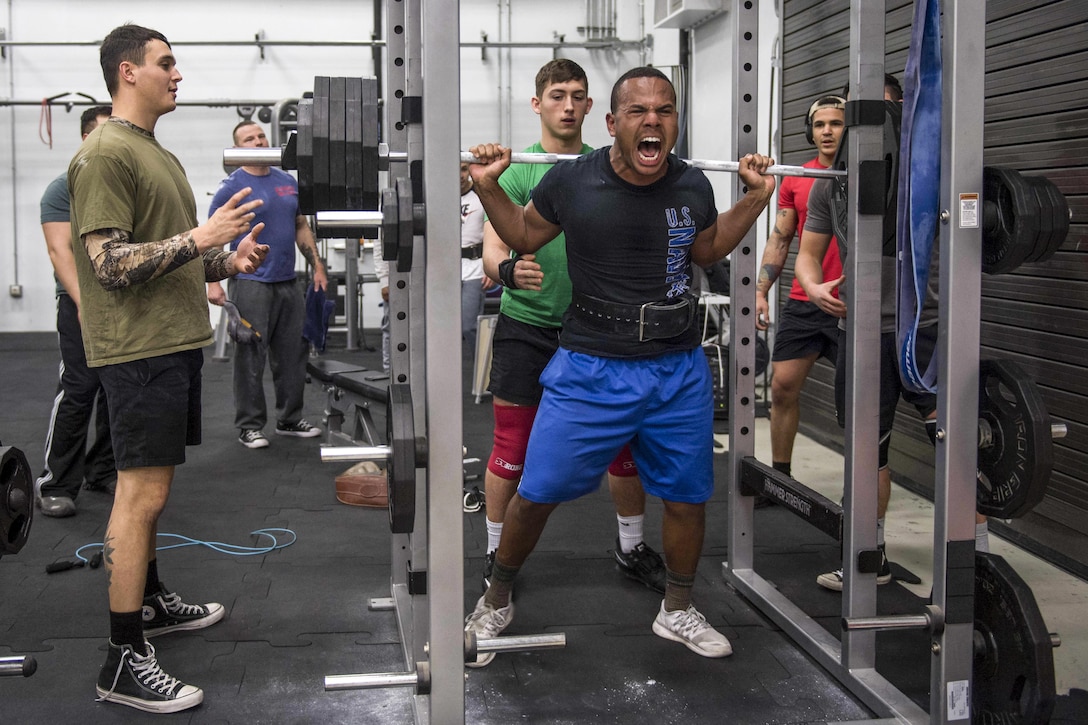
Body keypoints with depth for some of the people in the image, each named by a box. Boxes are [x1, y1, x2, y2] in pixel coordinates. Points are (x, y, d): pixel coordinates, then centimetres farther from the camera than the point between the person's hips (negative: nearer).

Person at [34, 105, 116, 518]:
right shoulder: (65, 188, -3)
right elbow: (60, 251, -11)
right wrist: (84, 303, -22)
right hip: (83, 303, -5)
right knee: (78, 389, -10)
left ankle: (103, 471, 18)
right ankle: (55, 484, -4)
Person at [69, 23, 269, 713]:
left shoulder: (161, 155, 18)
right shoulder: (106, 154, -13)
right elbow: (111, 264, -20)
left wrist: (229, 262, 8)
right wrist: (201, 238, -22)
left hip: (176, 339, 10)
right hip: (140, 347, -10)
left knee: (151, 486, 18)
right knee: (142, 493, -9)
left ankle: (151, 600, 32)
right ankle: (125, 660, -3)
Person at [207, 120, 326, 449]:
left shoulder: (288, 182, 12)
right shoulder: (232, 187, -5)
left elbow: (301, 228, 19)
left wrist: (317, 267, 12)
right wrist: (213, 283, -14)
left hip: (288, 282, 6)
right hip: (251, 284, -6)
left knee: (293, 354, 10)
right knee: (251, 357, -1)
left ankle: (290, 419, 22)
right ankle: (250, 426, 8)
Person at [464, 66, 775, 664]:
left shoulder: (693, 186, -2)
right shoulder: (571, 181, -11)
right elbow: (523, 237, 6)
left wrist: (756, 198, 8)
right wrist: (488, 188, -8)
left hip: (679, 372, 3)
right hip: (590, 368, -3)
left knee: (686, 496, 13)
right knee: (537, 493, 1)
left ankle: (677, 612, 36)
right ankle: (496, 602, 26)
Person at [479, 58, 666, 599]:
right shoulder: (518, 170, -4)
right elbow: (494, 247, -13)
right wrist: (507, 269, -36)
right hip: (528, 325, -3)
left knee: (625, 445, 8)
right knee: (512, 450, 3)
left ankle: (632, 548, 26)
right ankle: (497, 553, 20)